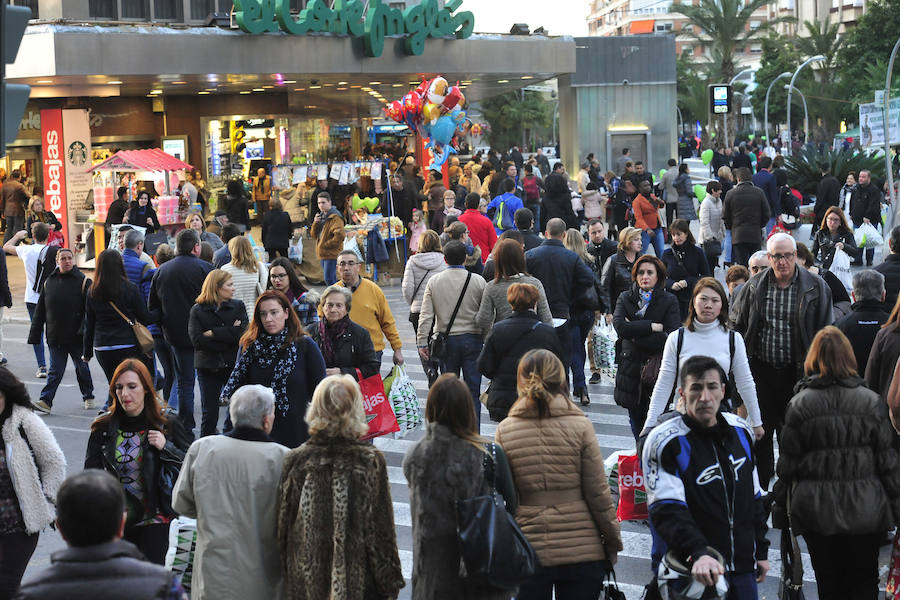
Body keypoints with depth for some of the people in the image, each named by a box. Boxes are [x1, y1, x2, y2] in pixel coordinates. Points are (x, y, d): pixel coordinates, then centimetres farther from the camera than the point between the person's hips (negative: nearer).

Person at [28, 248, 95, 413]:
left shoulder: (83, 281, -4)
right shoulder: (49, 282, 7)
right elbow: (40, 311, 11)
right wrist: (34, 335, 7)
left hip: (76, 337, -2)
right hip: (55, 336, 2)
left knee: (81, 367, 11)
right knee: (55, 370, -2)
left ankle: (88, 397, 29)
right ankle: (46, 401, -6)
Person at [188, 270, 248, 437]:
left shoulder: (238, 306, 5)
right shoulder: (197, 310, 1)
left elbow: (241, 333, -10)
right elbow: (197, 339, -12)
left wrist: (212, 333, -12)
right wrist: (227, 335, -14)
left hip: (234, 366, 1)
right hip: (208, 367, -1)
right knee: (209, 414, 0)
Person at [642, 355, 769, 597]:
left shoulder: (740, 430, 8)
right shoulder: (665, 441, -12)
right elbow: (667, 511, -22)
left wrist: (761, 550, 18)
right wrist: (698, 554, -35)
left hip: (743, 569, 5)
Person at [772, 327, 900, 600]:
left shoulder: (799, 405, -7)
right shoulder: (871, 402, -4)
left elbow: (787, 465, -4)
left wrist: (780, 508, 6)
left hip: (816, 512, 0)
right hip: (864, 509, 0)